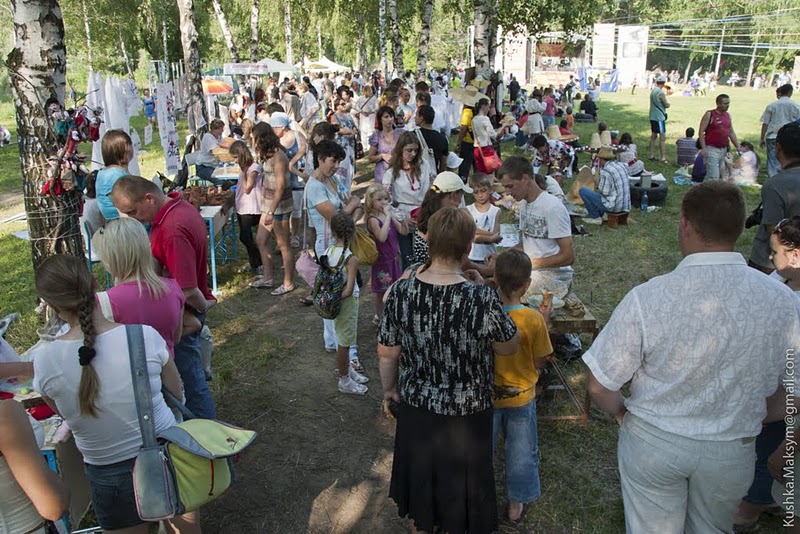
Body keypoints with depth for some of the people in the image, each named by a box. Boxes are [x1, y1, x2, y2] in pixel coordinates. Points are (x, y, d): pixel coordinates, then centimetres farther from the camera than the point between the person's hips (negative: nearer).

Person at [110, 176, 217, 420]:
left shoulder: (173, 231, -32)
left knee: (190, 377, 7)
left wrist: (204, 306, -15)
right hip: (181, 311, 10)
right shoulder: (179, 206, 1)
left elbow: (188, 290, -34)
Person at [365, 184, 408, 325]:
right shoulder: (372, 219, -18)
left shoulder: (390, 215, 2)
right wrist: (387, 216, -32)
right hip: (382, 259, -7)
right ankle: (379, 316, 24)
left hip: (393, 258, 7)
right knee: (382, 291, 7)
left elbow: (404, 232, 2)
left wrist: (402, 219, -17)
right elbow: (382, 237, -34)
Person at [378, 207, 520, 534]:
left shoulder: (401, 290, -17)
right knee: (459, 487, 23)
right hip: (465, 413, -3)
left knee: (419, 477, 28)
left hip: (415, 407, 4)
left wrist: (389, 388, 13)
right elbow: (509, 347, -10)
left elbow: (386, 353, -6)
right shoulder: (481, 300, -28)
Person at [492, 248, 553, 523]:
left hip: (486, 395, 2)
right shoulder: (534, 319, -23)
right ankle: (516, 506, 37)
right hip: (521, 397, -1)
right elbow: (539, 362, -11)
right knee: (521, 453, 20)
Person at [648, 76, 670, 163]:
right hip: (659, 118, -9)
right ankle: (663, 158, -10)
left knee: (653, 136, 14)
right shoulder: (661, 93, -18)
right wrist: (668, 104, 7)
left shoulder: (652, 91, 9)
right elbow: (666, 105, -14)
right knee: (662, 138, -8)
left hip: (652, 117, 9)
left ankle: (651, 156, 19)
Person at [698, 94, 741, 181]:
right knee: (714, 177, -12)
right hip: (712, 149, -7)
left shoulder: (728, 115, 13)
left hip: (724, 150, 7)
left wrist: (738, 147, 14)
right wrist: (703, 148, -19)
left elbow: (731, 133, 19)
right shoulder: (709, 114, -5)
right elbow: (701, 132, -10)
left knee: (721, 175, 10)